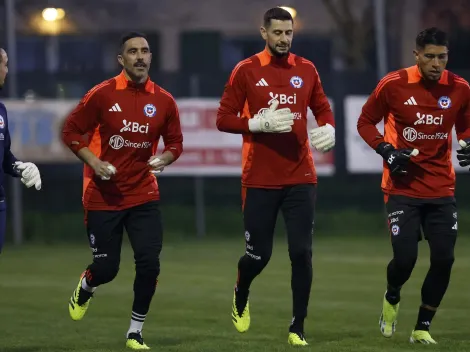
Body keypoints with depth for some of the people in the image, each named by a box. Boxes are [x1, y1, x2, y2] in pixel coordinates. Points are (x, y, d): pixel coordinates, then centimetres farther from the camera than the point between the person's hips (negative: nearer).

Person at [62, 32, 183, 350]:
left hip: (144, 195, 2)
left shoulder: (163, 101, -1)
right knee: (106, 268, 1)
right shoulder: (103, 94, -8)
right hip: (103, 196, -2)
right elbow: (71, 131, -2)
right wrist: (93, 162, -15)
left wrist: (164, 159, -11)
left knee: (149, 263, -10)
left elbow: (175, 142, 11)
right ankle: (85, 288, 39)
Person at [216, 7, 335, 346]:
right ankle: (241, 294, 38)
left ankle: (298, 328, 4)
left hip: (300, 178, 2)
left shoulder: (306, 70, 6)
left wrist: (329, 130, -6)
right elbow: (224, 120, -2)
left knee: (302, 253, -6)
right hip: (260, 181, -2)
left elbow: (323, 109, 16)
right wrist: (260, 123, -17)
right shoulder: (246, 71, -3)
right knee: (259, 254, 3)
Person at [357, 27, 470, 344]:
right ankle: (392, 298, 24)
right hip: (402, 187, -3)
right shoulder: (393, 85, -9)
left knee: (444, 259, -4)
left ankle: (423, 327, 15)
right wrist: (386, 150, -12)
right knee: (405, 257, -13)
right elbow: (365, 122, 4)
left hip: (441, 189, 3)